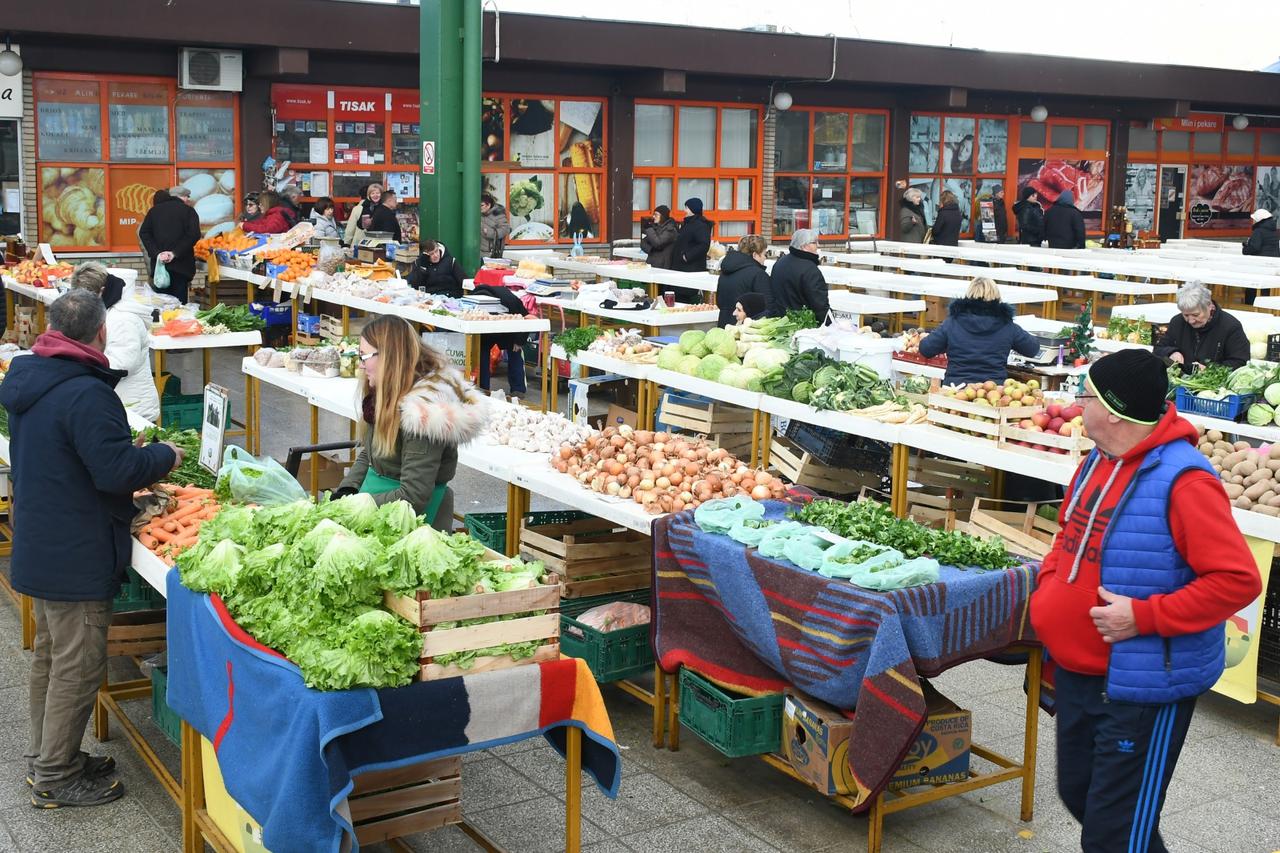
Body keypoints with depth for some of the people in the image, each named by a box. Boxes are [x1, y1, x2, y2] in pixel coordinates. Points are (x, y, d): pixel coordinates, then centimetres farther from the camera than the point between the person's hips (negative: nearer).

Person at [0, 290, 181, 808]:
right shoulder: (85, 394, -25)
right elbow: (117, 470, -26)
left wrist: (135, 460, 16)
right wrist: (164, 456, -9)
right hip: (77, 558, -10)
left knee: (50, 654, 22)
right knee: (78, 667, 3)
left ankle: (45, 758, 36)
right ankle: (56, 779, 14)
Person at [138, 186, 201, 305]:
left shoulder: (154, 210, 14)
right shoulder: (189, 211, 1)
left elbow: (143, 233, 4)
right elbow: (193, 235, -13)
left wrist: (156, 253, -5)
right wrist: (175, 253, -13)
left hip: (159, 263, 4)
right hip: (180, 265, -4)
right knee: (179, 302, -4)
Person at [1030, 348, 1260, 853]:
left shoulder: (1182, 481, -23)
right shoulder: (1098, 462, 4)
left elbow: (1238, 580, -25)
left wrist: (1144, 616, -26)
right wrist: (1048, 588, 4)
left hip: (1141, 686, -9)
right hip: (1077, 672, 9)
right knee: (1078, 794, 24)